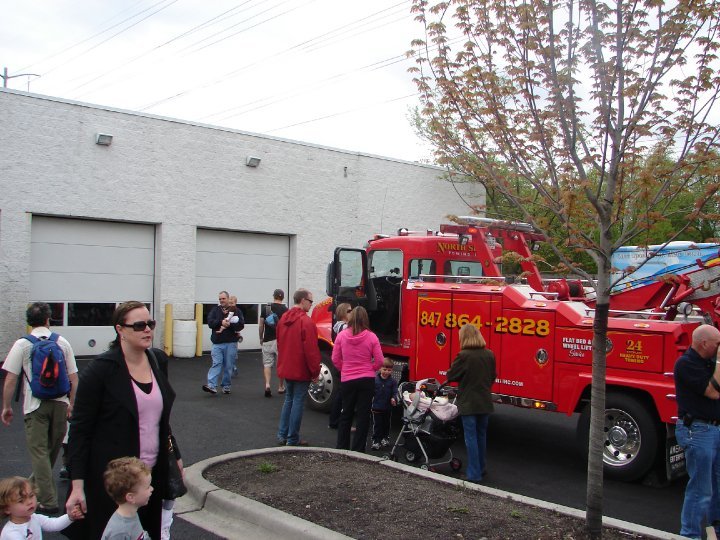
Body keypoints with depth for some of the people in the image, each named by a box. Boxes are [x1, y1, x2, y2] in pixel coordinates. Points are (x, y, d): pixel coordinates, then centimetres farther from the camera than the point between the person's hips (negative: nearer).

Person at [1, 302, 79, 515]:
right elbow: (74, 378, 2)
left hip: (35, 404, -3)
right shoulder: (63, 343, 2)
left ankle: (48, 501, 2)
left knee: (39, 451, 3)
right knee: (53, 448, 19)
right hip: (60, 403, 3)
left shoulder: (22, 344, -5)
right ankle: (36, 484, 38)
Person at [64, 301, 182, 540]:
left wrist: (175, 456, 17)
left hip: (153, 473, 5)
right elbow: (79, 428, -11)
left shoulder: (158, 360, 4)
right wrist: (77, 486, -15)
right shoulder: (101, 369, -12)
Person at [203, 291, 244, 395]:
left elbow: (241, 325, -5)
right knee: (216, 364, -8)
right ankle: (211, 386, -14)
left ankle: (226, 386, 15)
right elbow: (210, 322, -4)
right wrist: (221, 322, -19)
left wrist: (229, 325, -18)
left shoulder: (235, 310, 4)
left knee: (229, 366, 4)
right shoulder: (215, 310, 10)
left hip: (231, 343, -1)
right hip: (217, 343, 1)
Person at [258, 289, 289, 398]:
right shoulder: (285, 309, -6)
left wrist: (261, 338, 14)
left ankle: (267, 384, -12)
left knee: (267, 364, 7)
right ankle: (281, 387, 20)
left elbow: (261, 325, 2)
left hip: (267, 340, 1)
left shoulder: (266, 308, 0)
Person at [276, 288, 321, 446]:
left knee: (288, 399, 19)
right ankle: (292, 440, 6)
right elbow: (311, 349, -20)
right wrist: (315, 371, -12)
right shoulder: (306, 322, -19)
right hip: (301, 370, -8)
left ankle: (282, 435, 21)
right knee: (298, 402, 1)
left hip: (286, 368, 8)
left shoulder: (284, 318, 7)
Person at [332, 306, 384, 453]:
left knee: (346, 415, 16)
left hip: (347, 380, 1)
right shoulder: (371, 337, -9)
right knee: (363, 416, 8)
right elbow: (379, 361, -5)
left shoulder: (341, 335, -6)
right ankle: (358, 451, 11)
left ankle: (342, 448, 22)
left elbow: (335, 359, 0)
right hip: (367, 380, -1)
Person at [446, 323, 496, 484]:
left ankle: (474, 474, 5)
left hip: (468, 403, -5)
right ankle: (480, 469, 30)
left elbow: (451, 376, -8)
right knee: (481, 436, 18)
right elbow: (492, 377, 10)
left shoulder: (463, 356, -18)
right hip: (485, 402, 5)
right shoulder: (489, 355, -1)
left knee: (471, 438, 1)